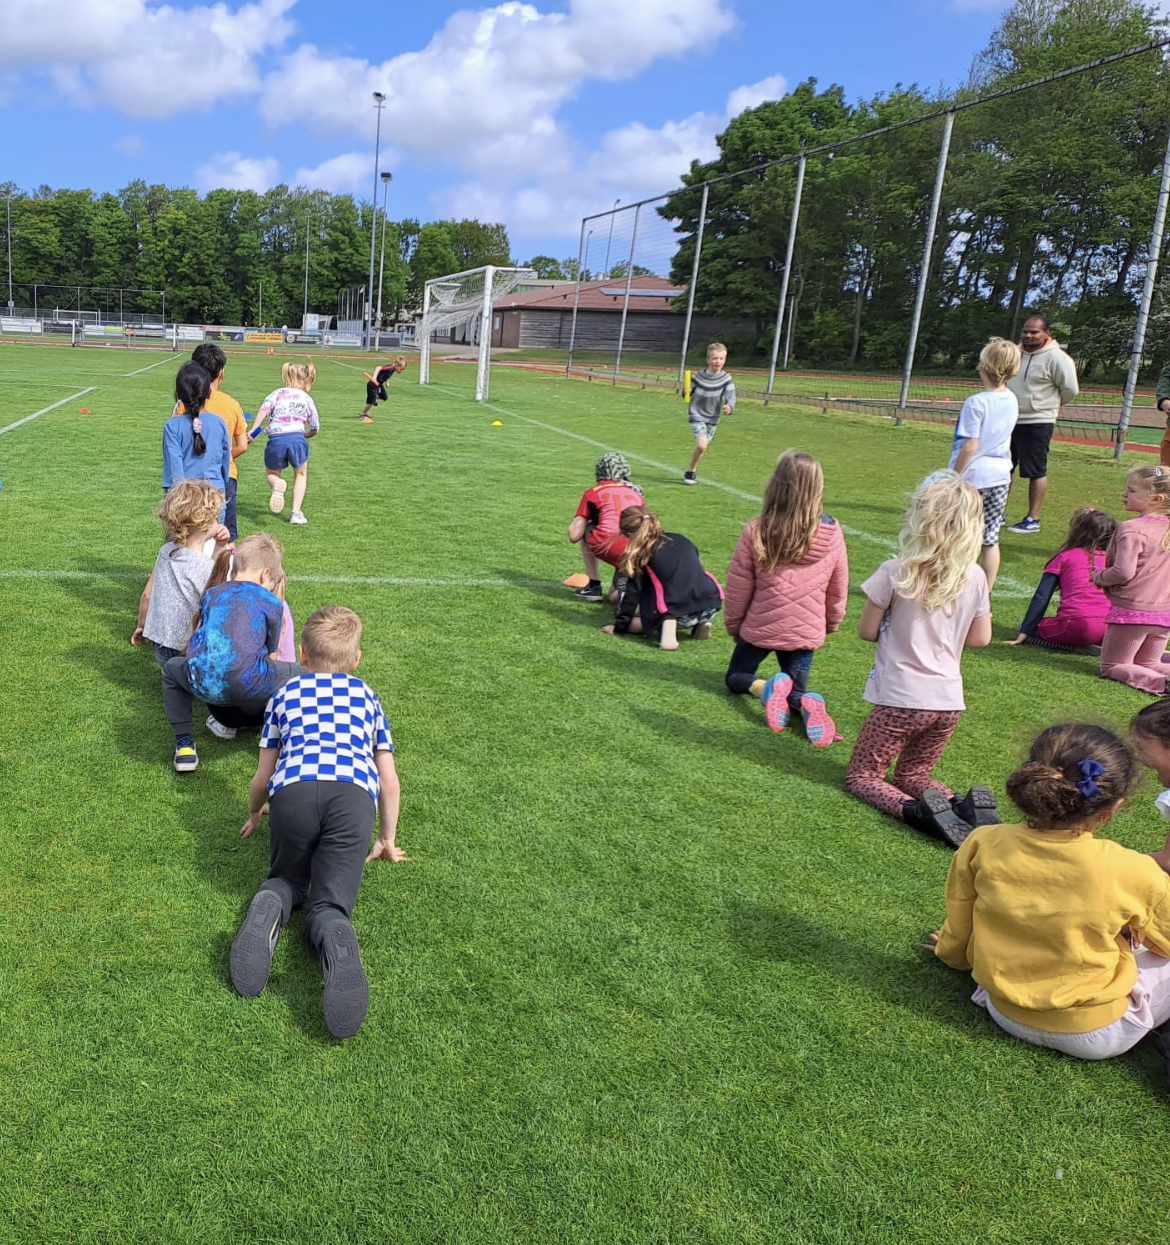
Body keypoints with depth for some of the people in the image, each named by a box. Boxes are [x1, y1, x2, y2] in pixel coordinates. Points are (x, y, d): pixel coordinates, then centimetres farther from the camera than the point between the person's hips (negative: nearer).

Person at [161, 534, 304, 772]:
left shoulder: (211, 594, 27)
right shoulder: (272, 602, 16)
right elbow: (271, 655, 23)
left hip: (202, 683, 3)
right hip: (248, 686, -3)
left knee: (172, 668, 38)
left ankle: (184, 745, 25)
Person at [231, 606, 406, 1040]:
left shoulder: (286, 694, 31)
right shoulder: (367, 697, 32)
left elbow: (262, 778, 33)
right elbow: (390, 782, 30)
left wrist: (254, 814, 55)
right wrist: (387, 841, 44)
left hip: (293, 790, 1)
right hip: (355, 795, 0)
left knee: (287, 880, 26)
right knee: (328, 905, 5)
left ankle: (267, 912, -10)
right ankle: (337, 945, -32)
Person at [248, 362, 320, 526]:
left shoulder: (277, 393, 17)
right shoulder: (307, 399, 18)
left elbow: (264, 409, -3)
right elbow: (315, 429, 18)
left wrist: (253, 430, -10)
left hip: (276, 439, 0)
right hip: (297, 438, 0)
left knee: (272, 474, 24)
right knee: (301, 475, 25)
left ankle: (277, 485, -15)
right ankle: (296, 513, 12)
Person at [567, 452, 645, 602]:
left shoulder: (592, 493, 19)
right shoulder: (636, 491, 28)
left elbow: (574, 536, 15)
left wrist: (579, 522, 37)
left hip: (608, 546, -3)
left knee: (586, 530, 31)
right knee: (616, 596, 26)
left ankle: (594, 586, 23)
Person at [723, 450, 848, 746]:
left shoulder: (756, 532, -17)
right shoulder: (831, 534, -12)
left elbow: (738, 588, -8)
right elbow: (838, 588, 1)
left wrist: (733, 625, 10)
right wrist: (831, 623, 20)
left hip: (760, 627, -2)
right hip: (806, 631, 2)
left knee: (736, 678, 22)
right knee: (794, 690, 21)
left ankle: (766, 688, -12)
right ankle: (804, 702, -16)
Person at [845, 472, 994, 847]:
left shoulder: (896, 573, -16)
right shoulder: (975, 577, -4)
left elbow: (867, 631, -7)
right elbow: (980, 638, 6)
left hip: (901, 698, -5)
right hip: (949, 701, 5)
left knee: (860, 775, 12)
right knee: (913, 775, 24)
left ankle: (914, 810, -17)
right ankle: (963, 806, -6)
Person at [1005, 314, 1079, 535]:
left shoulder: (1056, 358, -14)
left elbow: (1070, 389, -11)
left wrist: (1051, 404, 4)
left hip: (1037, 423, -7)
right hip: (1009, 420, 7)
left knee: (1036, 472, 0)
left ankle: (1033, 520, 5)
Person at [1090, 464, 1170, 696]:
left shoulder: (1132, 529, -19)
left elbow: (1123, 572, -27)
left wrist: (1098, 577, -8)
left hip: (1132, 611, -7)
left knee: (1111, 667, 8)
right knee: (1148, 665, 24)